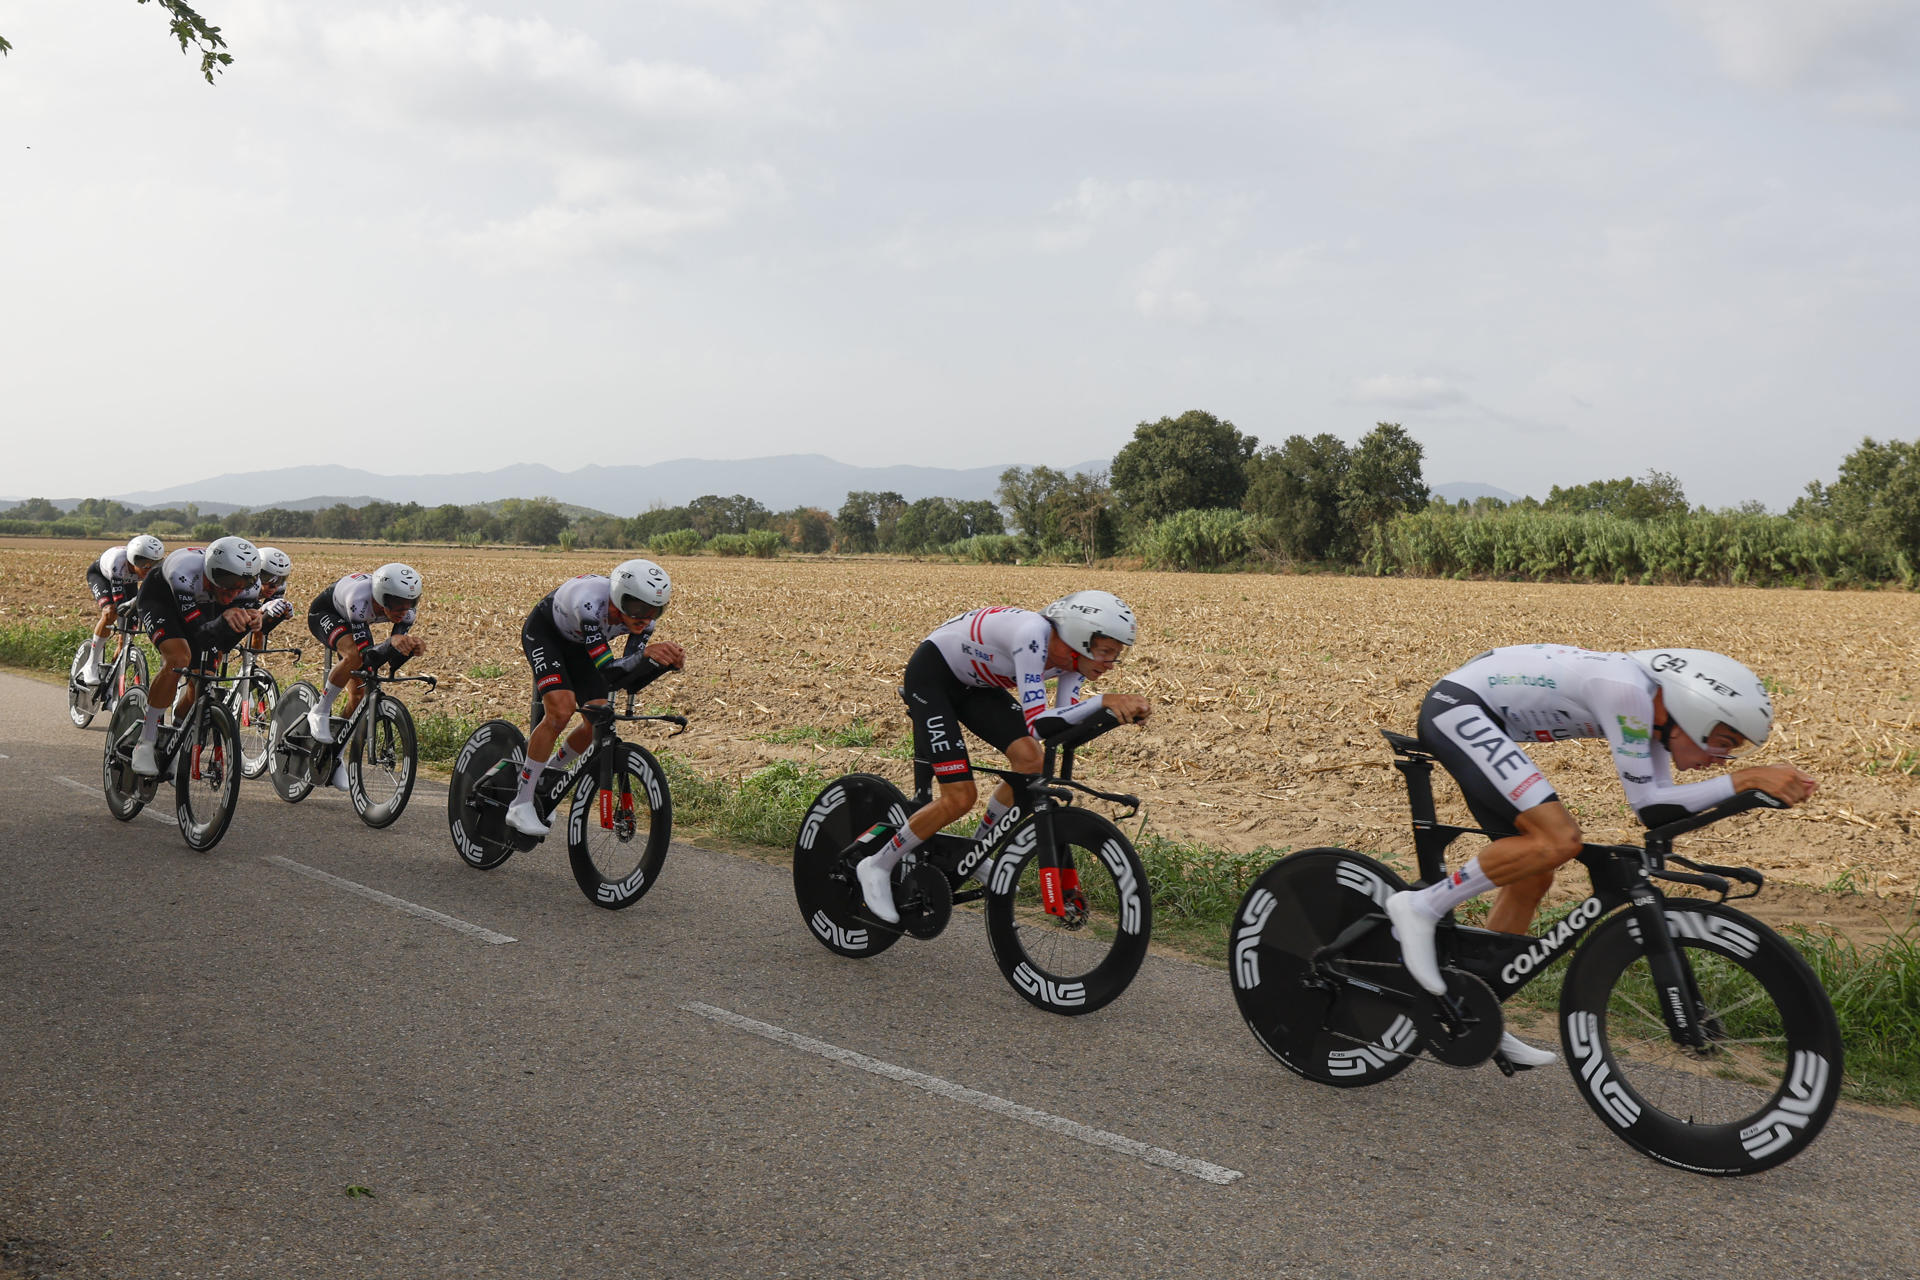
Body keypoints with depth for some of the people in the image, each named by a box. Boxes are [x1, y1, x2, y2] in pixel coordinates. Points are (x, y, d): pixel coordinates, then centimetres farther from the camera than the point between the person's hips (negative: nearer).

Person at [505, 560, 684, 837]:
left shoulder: (645, 617, -24)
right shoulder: (591, 603, -42)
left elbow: (628, 679, -23)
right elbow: (609, 672, -46)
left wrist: (669, 663, -40)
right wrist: (646, 655, -63)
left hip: (579, 642, 6)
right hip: (544, 632, -6)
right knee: (561, 709, -25)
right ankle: (520, 806, -17)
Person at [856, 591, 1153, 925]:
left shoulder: (1076, 656, -12)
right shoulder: (1033, 635, -36)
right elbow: (1037, 723, -40)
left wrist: (1122, 707, -26)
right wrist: (1103, 701, -46)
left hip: (977, 683, 8)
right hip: (931, 675, -8)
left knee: (1031, 761, -13)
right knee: (960, 798, -16)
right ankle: (877, 866, 5)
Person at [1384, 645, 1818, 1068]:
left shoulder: (1652, 706, 4)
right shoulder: (1627, 692, -24)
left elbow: (1663, 804, 7)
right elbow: (1649, 808, -23)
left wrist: (1758, 785, -3)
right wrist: (1747, 779, -23)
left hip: (1474, 719, 11)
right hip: (1457, 707, -11)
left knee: (1532, 877, 11)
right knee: (1559, 840, -23)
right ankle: (1422, 907, -11)